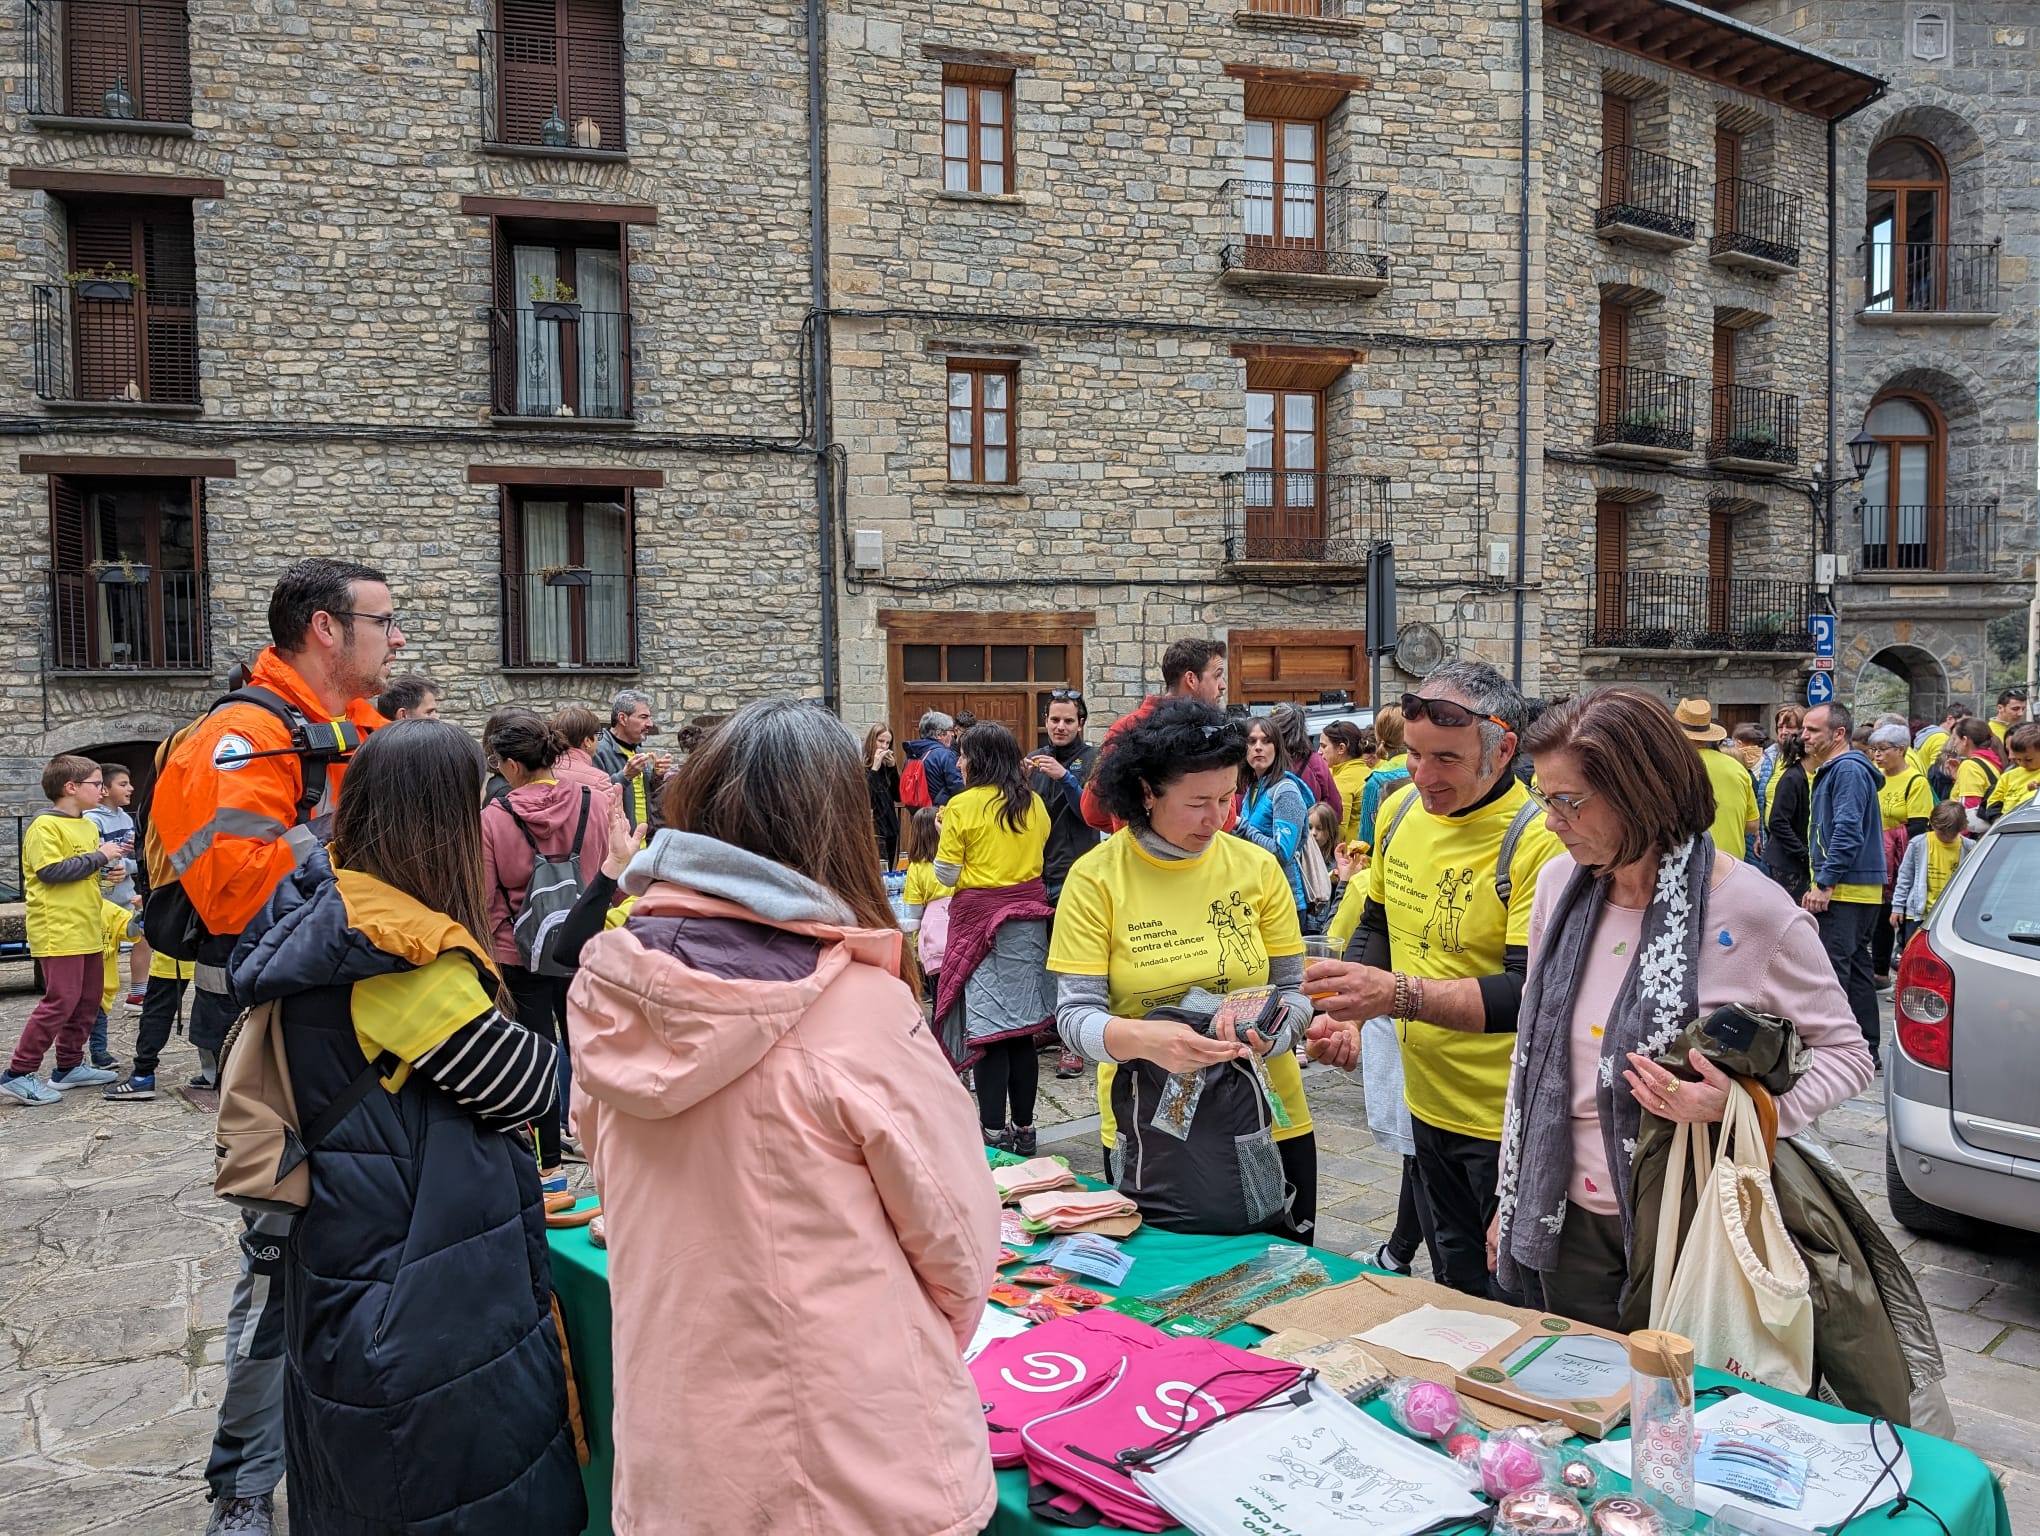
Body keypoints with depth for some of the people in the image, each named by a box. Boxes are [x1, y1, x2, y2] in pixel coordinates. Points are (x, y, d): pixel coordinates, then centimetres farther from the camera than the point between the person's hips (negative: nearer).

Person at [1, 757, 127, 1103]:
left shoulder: (89, 826, 15)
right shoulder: (45, 825, -12)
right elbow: (50, 871, -22)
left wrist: (110, 863, 9)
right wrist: (98, 857, -16)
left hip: (88, 930, 9)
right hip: (58, 932, -9)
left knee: (87, 1000, 13)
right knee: (60, 1000, -11)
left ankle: (69, 1066, 23)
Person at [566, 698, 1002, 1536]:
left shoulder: (609, 993, -9)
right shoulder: (859, 1010, -23)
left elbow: (619, 1197, 5)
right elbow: (957, 1235, -12)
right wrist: (930, 1354, 9)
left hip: (670, 1462, 4)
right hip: (858, 1467, -4)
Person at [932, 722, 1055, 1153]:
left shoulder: (963, 806, -10)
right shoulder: (1034, 805, 5)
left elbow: (946, 875, -7)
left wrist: (946, 832, 8)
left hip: (980, 917, -5)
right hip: (1028, 916, 5)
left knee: (986, 1030, 0)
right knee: (1021, 1028, 10)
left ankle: (994, 1133, 3)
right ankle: (1023, 1129, 16)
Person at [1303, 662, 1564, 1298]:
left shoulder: (1538, 839, -23)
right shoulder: (1400, 809, -1)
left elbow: (1531, 993, -29)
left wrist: (1399, 994, -39)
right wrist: (1350, 1009, -2)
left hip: (1508, 1121, -7)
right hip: (1429, 1103, 7)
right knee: (1455, 1278, 25)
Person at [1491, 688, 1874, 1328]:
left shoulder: (1752, 909, -17)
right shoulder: (1559, 882, -3)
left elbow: (1847, 1053, -5)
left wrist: (1739, 1107, -24)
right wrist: (1511, 1197, 10)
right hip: (1569, 1216, 4)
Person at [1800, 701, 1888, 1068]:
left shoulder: (1848, 769, -14)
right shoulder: (1833, 770, 19)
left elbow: (1848, 832, -22)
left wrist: (1824, 883, -21)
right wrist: (1821, 882, 22)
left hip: (1846, 889, -11)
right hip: (1859, 888, 11)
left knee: (1831, 969, -11)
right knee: (1856, 968, 14)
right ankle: (1866, 1048, 21)